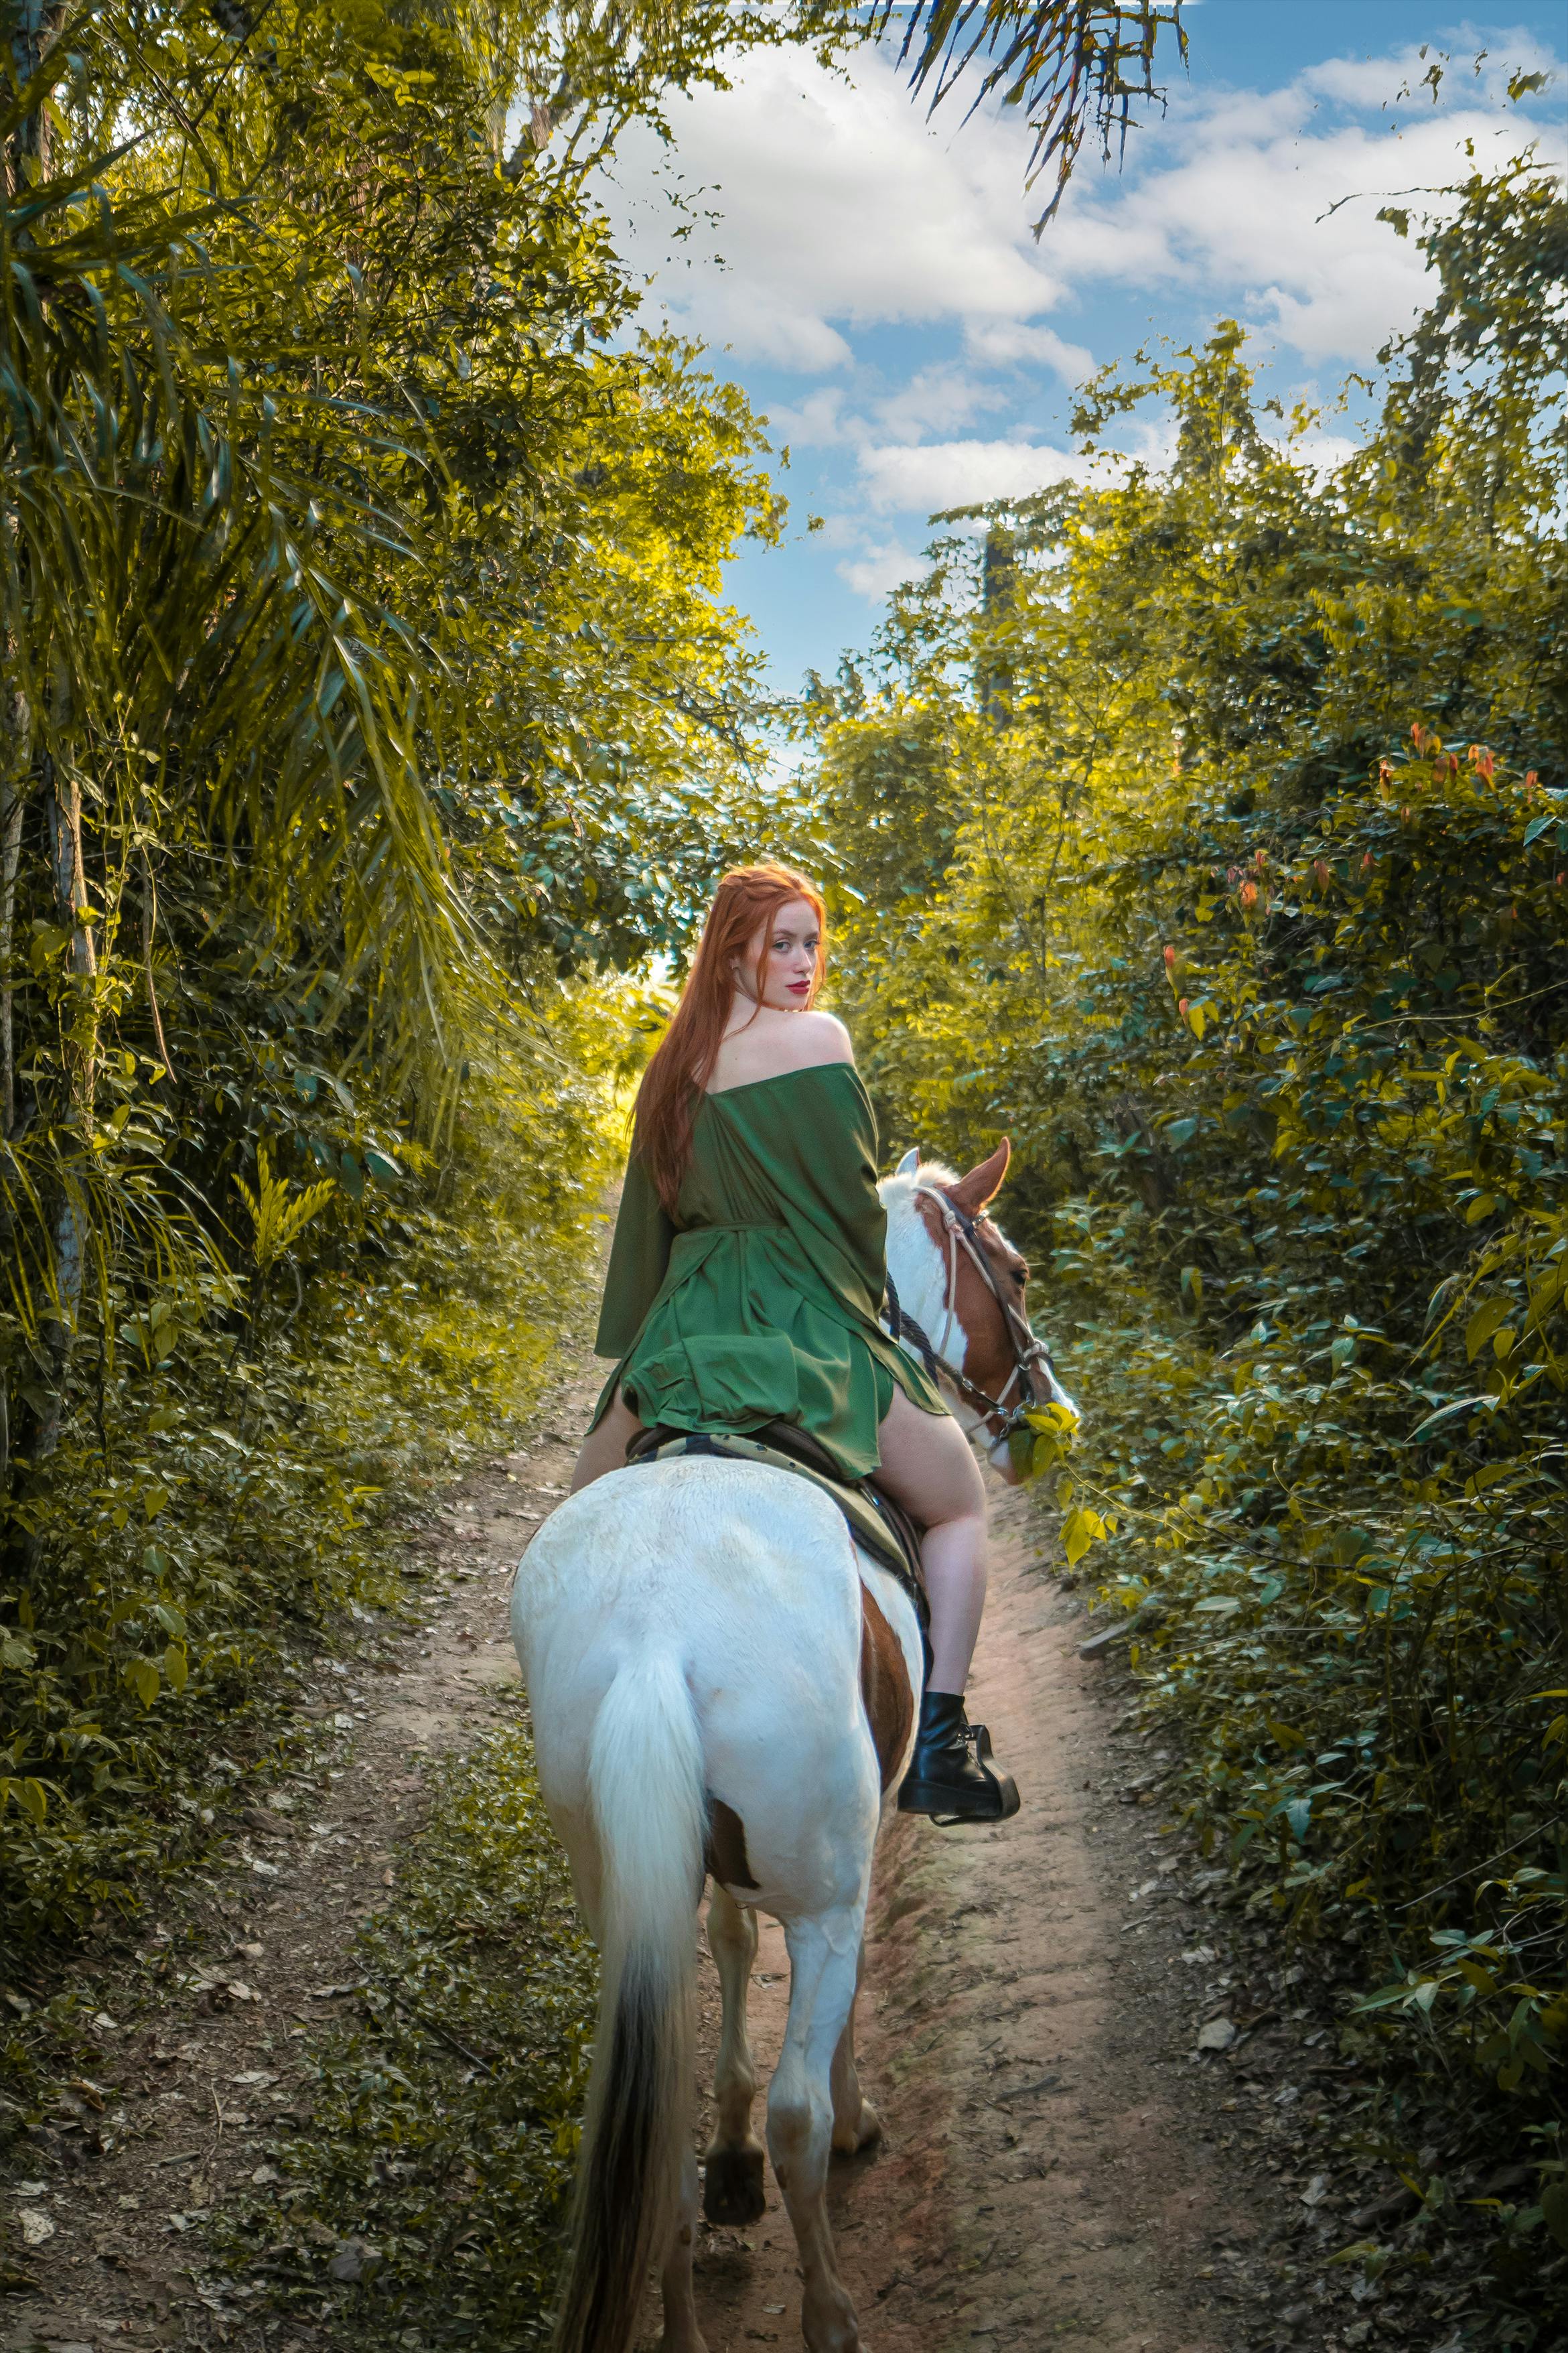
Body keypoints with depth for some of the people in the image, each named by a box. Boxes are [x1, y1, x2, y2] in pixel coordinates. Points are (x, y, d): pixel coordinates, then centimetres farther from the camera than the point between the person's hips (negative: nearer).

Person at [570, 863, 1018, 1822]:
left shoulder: (672, 1067, 13)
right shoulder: (817, 1039, -8)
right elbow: (854, 1199, -8)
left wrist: (637, 1351, 23)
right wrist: (870, 1299, 10)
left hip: (685, 1329, 6)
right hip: (811, 1326, -5)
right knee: (961, 1506, 13)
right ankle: (939, 1746, 3)